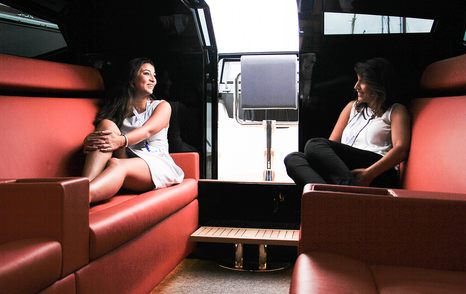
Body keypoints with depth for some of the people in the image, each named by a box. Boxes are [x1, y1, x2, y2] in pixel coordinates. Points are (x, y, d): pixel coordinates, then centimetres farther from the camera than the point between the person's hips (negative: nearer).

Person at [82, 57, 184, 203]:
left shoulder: (162, 106, 13)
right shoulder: (119, 106, 21)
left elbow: (148, 130, -8)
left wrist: (121, 140, -31)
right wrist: (90, 140, -21)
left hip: (158, 165, -2)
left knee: (118, 165, -35)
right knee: (106, 124, -22)